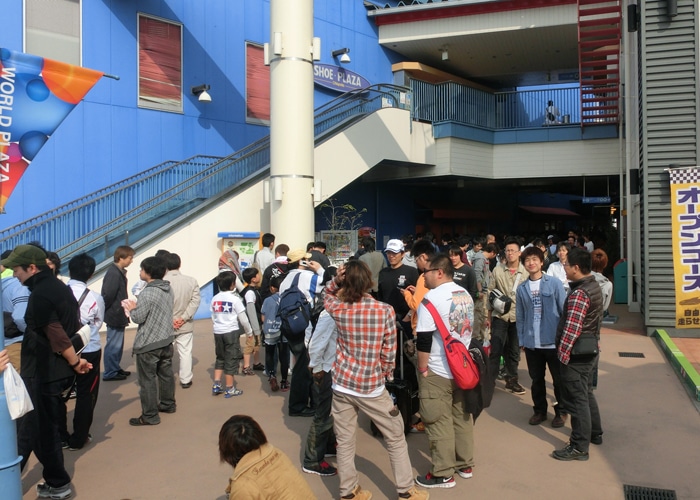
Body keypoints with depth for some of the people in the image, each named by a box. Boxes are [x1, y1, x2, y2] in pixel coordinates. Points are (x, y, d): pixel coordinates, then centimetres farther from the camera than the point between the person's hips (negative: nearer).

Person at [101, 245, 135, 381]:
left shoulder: (119, 272, 9)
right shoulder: (114, 274, -22)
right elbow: (108, 295, -24)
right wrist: (108, 311, -10)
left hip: (118, 316, 10)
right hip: (115, 316, -10)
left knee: (118, 344, 19)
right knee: (113, 345, 1)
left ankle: (116, 368, 32)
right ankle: (110, 373, 11)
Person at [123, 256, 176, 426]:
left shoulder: (147, 293, -21)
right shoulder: (169, 289, 5)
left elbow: (138, 318, -17)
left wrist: (132, 309, 2)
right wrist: (138, 307, 14)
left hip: (148, 343, -8)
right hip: (166, 339, 8)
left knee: (147, 379, 1)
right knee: (166, 373, 20)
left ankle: (149, 416, 7)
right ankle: (168, 404, 34)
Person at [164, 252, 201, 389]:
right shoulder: (191, 281, -4)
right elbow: (195, 301, -8)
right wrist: (184, 318, -11)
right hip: (185, 325, 2)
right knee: (185, 352, 10)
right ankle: (185, 380, 15)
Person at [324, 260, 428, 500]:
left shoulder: (338, 309, -6)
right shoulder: (386, 310, -13)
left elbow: (327, 296, 19)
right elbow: (389, 352, -7)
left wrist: (335, 281, -1)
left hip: (342, 383, 2)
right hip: (372, 386, -2)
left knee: (345, 442, 13)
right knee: (396, 439, 16)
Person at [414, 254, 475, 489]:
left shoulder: (432, 298, -18)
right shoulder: (466, 295, 6)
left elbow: (424, 339, -20)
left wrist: (422, 368, -11)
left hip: (438, 372, -8)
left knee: (439, 422, 2)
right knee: (463, 417, 17)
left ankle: (443, 473, 11)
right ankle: (465, 465, 29)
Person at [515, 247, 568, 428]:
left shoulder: (554, 283, -5)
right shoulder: (522, 288, 4)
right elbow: (520, 316, 7)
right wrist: (521, 339, 5)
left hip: (553, 341, -3)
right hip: (531, 343, 3)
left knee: (559, 379, 9)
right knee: (536, 379, 14)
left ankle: (561, 411, 27)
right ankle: (539, 410, 30)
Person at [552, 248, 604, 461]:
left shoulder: (579, 294, -23)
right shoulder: (594, 286, 8)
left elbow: (571, 328, -27)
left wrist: (563, 353, -22)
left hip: (577, 354, -10)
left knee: (577, 399, -1)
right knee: (586, 393, 23)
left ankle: (579, 447, 7)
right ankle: (595, 433, 37)